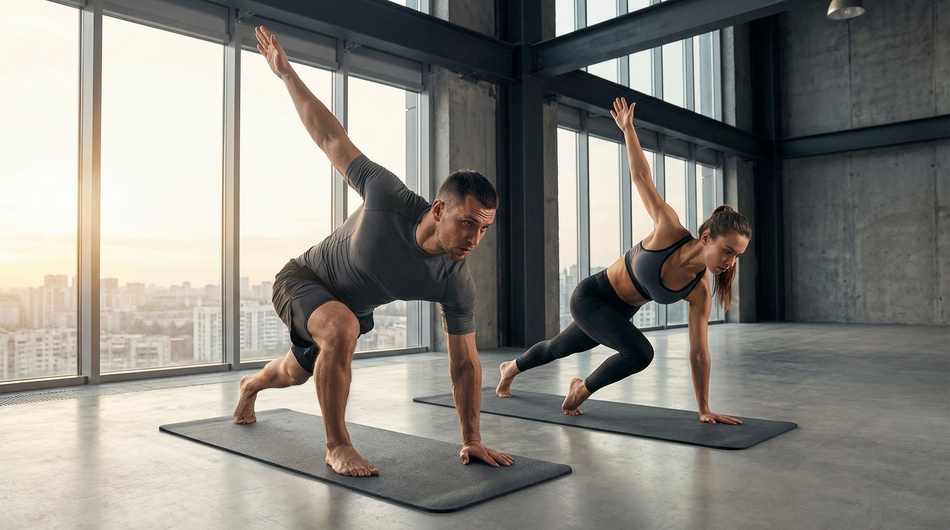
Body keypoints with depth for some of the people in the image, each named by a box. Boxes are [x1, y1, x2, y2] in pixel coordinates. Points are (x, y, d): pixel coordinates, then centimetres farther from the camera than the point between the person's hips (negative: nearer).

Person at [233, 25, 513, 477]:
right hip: (303, 278, -5)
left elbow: (465, 363, -19)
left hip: (353, 305, 5)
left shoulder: (456, 284, -28)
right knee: (341, 331, -38)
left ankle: (250, 386, 66)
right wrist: (285, 72, -18)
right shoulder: (390, 199, -38)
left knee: (298, 372, 28)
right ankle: (337, 446, -18)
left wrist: (472, 440, -17)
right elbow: (332, 139, -25)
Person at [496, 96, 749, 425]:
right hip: (590, 296, -6)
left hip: (618, 313, 6)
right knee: (640, 353, -28)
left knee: (559, 348, 28)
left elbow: (699, 353, -10)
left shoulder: (700, 292, -17)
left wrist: (704, 409, -9)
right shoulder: (670, 230, -30)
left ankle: (511, 368, 59)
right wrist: (627, 128, -14)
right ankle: (583, 388, 0)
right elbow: (641, 176, -20)